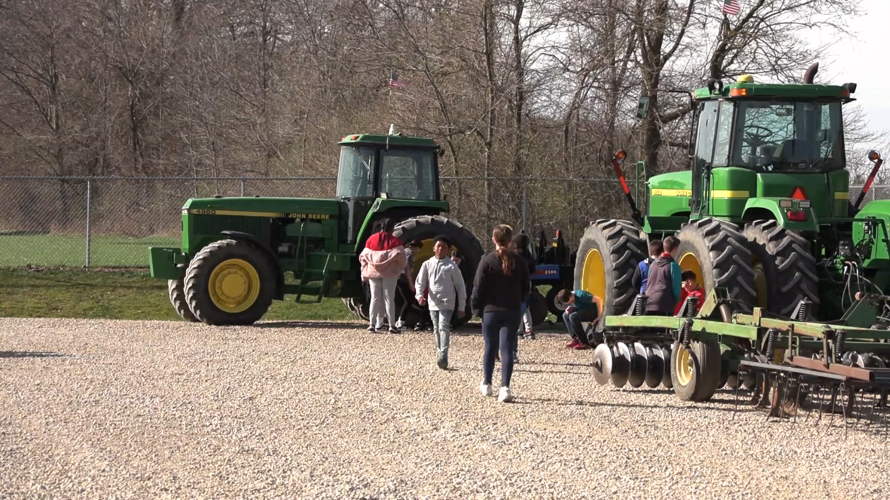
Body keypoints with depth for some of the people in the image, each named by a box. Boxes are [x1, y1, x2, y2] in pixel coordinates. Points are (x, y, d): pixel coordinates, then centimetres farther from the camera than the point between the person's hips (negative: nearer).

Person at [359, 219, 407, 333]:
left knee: (375, 298, 8)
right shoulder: (394, 241, -3)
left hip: (373, 272, 2)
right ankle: (392, 325, 1)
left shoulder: (371, 239, 6)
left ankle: (372, 324, 2)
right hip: (389, 273, -2)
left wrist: (365, 272, 11)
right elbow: (400, 257, -12)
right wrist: (400, 270, 3)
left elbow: (364, 257, 4)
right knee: (389, 298, 2)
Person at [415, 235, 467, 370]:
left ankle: (443, 357, -24)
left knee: (443, 327, -17)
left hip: (447, 303, -4)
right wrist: (419, 295, -14)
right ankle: (441, 353, 22)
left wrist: (461, 307, 1)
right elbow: (420, 282, 7)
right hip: (433, 302, 4)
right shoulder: (427, 264, 4)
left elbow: (460, 286, 1)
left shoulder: (451, 266, -4)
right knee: (437, 330, 11)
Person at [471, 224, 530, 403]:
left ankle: (486, 384, 26)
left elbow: (479, 287, -8)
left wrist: (477, 307, 1)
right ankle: (505, 387, -14)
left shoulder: (487, 260, -8)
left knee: (490, 348, 14)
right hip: (512, 312, 1)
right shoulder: (518, 262, 1)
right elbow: (526, 288, 8)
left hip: (491, 310, -1)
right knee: (507, 349, -2)